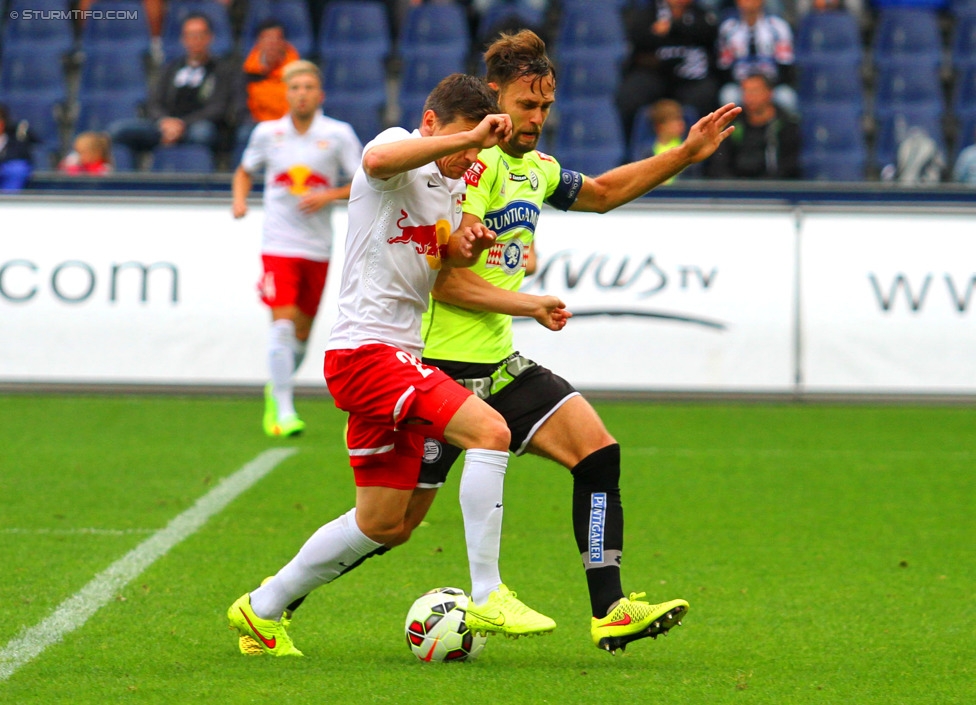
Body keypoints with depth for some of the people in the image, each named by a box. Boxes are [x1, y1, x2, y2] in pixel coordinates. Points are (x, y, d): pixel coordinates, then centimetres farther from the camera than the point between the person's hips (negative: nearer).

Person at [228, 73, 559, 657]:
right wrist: (470, 136, -38)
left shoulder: (452, 183, 17)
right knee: (489, 430, -25)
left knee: (387, 525, 12)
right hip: (367, 349, -10)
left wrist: (465, 247, 7)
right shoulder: (400, 149, -10)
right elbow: (379, 160, -36)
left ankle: (263, 609, 26)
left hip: (400, 357, 10)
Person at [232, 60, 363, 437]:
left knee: (302, 330, 11)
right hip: (278, 245, -1)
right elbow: (244, 171, 19)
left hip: (317, 247, 2)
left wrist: (329, 195, -14)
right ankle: (284, 411, -15)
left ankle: (275, 390, 36)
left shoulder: (338, 134, -1)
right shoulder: (267, 133, 2)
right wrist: (239, 198, -1)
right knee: (283, 321, -16)